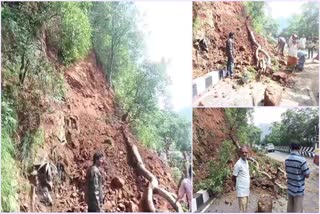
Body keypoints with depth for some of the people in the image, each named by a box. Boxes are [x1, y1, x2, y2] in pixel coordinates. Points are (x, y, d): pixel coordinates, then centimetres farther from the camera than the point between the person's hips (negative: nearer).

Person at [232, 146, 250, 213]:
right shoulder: (238, 164, -20)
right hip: (242, 191, -8)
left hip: (246, 189, 8)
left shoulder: (246, 161, 5)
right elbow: (233, 178, -13)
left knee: (245, 208, 18)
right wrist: (240, 184, 2)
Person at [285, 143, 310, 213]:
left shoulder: (287, 160, -1)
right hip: (298, 189, -6)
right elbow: (307, 175, -15)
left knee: (290, 208, 17)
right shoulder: (301, 160, -23)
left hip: (290, 188, 6)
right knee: (298, 210, 5)